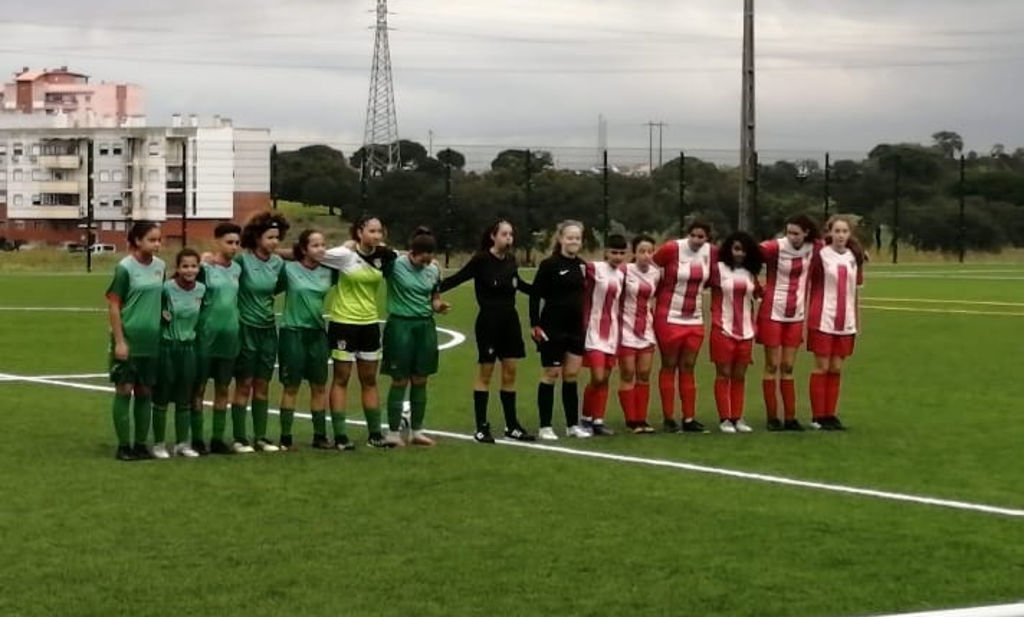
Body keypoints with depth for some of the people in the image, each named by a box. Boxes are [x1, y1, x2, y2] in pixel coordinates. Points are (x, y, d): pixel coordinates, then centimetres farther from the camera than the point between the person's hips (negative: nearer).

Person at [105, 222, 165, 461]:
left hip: (152, 340, 5)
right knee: (124, 390, -1)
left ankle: (141, 443, 17)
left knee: (145, 392, 9)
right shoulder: (125, 268, -9)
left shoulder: (160, 266, 7)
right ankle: (123, 445, 5)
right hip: (128, 339, -5)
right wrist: (119, 341, -14)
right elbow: (113, 306, -10)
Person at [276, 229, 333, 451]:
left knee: (319, 386, 8)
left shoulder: (327, 271, 5)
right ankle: (285, 438, 5)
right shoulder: (288, 269, -7)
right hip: (293, 332, -4)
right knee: (291, 386, 0)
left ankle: (320, 435, 16)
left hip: (318, 333, 4)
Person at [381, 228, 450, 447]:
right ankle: (393, 433, 9)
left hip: (425, 326, 5)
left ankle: (416, 431, 18)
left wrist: (439, 305, -2)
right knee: (400, 381, 0)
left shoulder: (433, 270, 6)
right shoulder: (394, 264, -10)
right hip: (400, 325, -5)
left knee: (420, 381, 9)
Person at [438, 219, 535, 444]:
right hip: (488, 322, -6)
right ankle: (481, 428, 8)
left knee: (510, 373, 9)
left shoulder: (510, 260, 6)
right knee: (485, 373, 1)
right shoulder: (481, 260, -11)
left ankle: (512, 426, 17)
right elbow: (457, 278, -14)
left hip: (510, 321, 6)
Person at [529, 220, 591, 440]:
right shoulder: (549, 265, -9)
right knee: (550, 375, 0)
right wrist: (535, 325, -15)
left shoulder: (581, 265, 8)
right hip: (552, 328, -5)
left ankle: (573, 424, 15)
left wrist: (586, 322, 11)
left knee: (572, 376, 8)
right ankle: (545, 427, 7)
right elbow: (535, 295, -10)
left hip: (575, 329, 5)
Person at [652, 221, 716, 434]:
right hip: (669, 318, -5)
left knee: (688, 368, 9)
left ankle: (689, 418, 13)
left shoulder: (711, 252, 1)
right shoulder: (672, 249, -14)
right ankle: (669, 419, 8)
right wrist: (662, 293, -3)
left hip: (695, 319, 5)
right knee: (669, 366, 3)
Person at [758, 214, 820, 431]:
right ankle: (772, 418, 5)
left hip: (796, 316, 4)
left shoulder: (812, 248, 0)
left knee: (788, 368, 9)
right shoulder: (775, 247, -14)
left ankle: (790, 418, 11)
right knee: (772, 366, 1)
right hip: (773, 313, -4)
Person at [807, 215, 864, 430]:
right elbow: (808, 282, -6)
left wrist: (857, 320, 15)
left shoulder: (854, 257, 9)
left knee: (836, 368, 7)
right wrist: (805, 313, -12)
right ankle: (818, 417, 5)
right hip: (822, 319, -4)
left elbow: (856, 290, 15)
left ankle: (830, 414, 14)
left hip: (845, 322, 4)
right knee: (822, 367, -1)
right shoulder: (820, 254, -5)